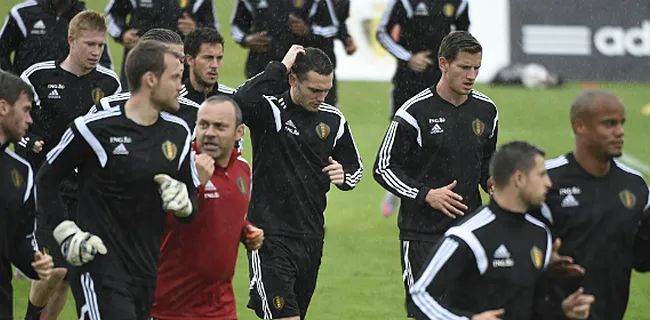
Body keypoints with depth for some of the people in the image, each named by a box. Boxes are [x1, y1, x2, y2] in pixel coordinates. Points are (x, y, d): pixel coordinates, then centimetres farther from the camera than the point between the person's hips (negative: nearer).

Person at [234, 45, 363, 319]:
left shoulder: (334, 119, 7)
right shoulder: (270, 110, -9)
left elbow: (355, 167, 20)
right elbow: (242, 100, -33)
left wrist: (343, 176, -4)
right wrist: (280, 67, -24)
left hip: (312, 237, 6)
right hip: (271, 237, -6)